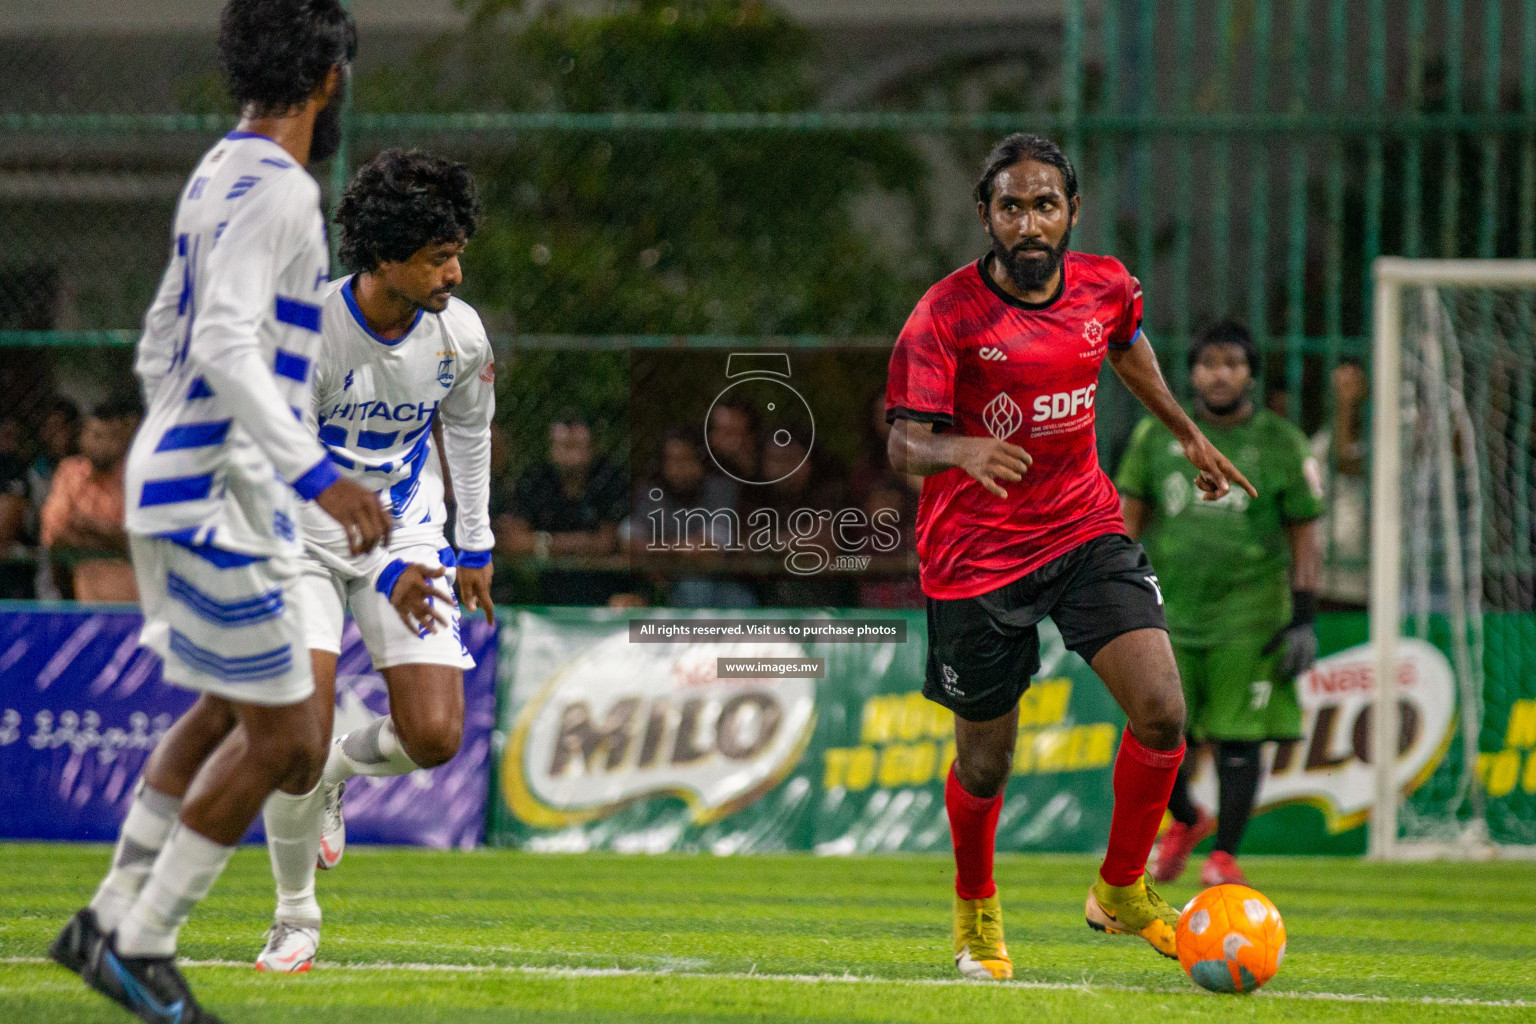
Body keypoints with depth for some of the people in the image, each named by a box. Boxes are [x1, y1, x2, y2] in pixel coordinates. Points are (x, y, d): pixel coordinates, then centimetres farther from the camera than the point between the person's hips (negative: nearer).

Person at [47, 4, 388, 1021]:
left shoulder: (217, 177, 14)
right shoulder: (277, 190, -16)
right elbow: (227, 346, -27)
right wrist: (318, 475, -31)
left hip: (177, 475, 10)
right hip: (217, 495, -10)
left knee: (230, 711, 21)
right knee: (281, 739, -4)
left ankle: (111, 919, 23)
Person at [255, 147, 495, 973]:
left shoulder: (459, 333, -9)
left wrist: (476, 547, 17)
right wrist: (381, 572, -24)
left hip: (408, 534, 4)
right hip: (305, 534, -4)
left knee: (435, 737, -11)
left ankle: (332, 777, 25)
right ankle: (295, 917, 4)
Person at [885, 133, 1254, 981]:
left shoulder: (1104, 287, -2)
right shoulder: (946, 315, -16)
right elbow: (904, 445, -20)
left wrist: (1186, 433, 32)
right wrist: (961, 450, -42)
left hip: (1085, 530, 3)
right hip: (977, 554, -3)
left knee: (1162, 717, -13)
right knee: (985, 763, 8)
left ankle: (1120, 892, 10)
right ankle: (976, 911, 37)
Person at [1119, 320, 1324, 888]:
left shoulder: (1282, 445, 2)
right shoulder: (1157, 435, 8)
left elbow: (1304, 537, 3)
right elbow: (1130, 516, 13)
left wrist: (1303, 620, -3)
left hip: (1249, 618, -2)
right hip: (1170, 608, 2)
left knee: (1238, 737, -6)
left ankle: (1225, 855, 6)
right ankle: (1186, 821, 27)